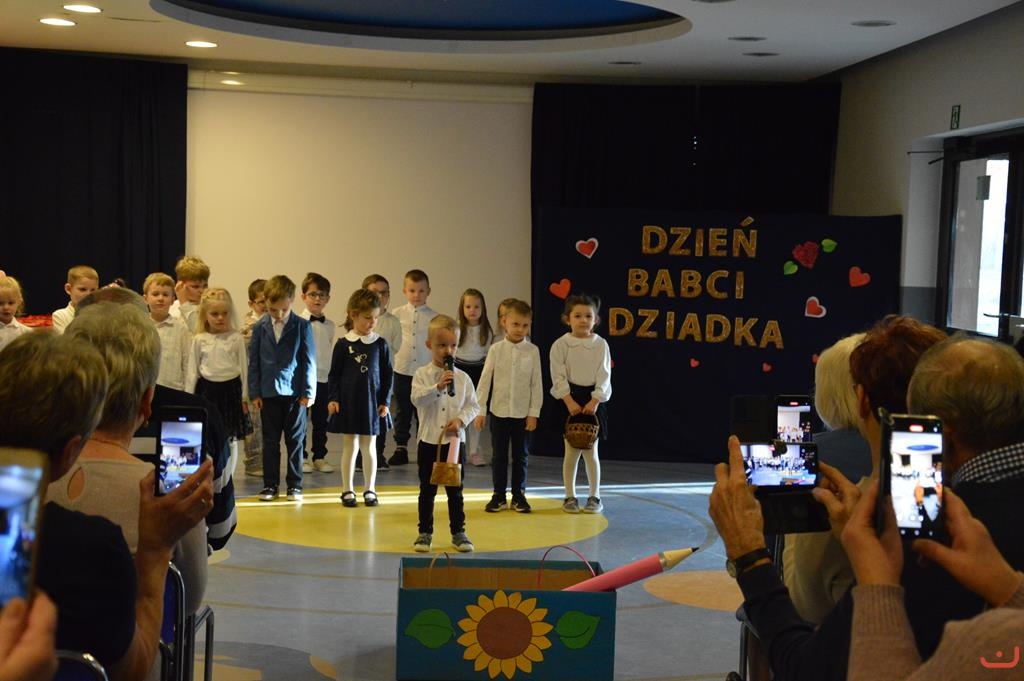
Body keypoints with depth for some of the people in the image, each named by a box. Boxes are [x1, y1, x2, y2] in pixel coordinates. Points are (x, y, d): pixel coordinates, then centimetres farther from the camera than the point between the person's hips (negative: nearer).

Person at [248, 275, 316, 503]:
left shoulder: (302, 326, -4)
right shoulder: (260, 327, 0)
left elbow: (309, 360, -2)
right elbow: (254, 362, 4)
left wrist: (309, 391, -5)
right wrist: (254, 392, 1)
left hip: (294, 392, -1)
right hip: (268, 393, 2)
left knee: (295, 441, 7)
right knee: (270, 441, 9)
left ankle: (295, 484, 15)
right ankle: (270, 484, 17)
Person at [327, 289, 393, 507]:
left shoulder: (380, 344, 0)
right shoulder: (343, 344, -3)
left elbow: (387, 374, 4)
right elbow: (334, 374, 1)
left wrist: (385, 401, 1)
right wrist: (332, 398, -6)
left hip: (371, 402, 1)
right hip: (348, 401, -1)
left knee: (369, 446, 8)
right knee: (349, 445, 6)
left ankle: (370, 489, 18)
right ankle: (348, 490, 14)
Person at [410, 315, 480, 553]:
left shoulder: (462, 378, 2)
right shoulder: (422, 374, -3)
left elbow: (473, 406, 3)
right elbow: (417, 398, -17)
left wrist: (460, 419, -13)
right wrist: (438, 386, -28)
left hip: (455, 441, 1)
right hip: (429, 441, -1)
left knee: (455, 490, 8)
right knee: (427, 489, 8)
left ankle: (458, 532, 18)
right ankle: (425, 532, 17)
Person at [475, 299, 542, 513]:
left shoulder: (532, 351, -3)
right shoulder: (496, 349, -2)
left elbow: (536, 384, -1)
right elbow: (485, 380, 0)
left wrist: (534, 413, -4)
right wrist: (480, 409, -2)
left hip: (523, 413, 0)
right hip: (499, 411, 0)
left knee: (521, 455, 8)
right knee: (499, 455, 8)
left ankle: (518, 495, 19)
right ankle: (499, 495, 17)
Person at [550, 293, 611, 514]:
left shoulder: (600, 344, 1)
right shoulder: (561, 344, -3)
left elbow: (604, 375, -3)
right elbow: (559, 376, -7)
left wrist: (595, 400, -13)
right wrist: (569, 401, -16)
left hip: (593, 399, 1)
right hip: (569, 399, -1)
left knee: (591, 452, 4)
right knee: (571, 452, 3)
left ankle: (595, 496, 15)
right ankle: (570, 496, 14)